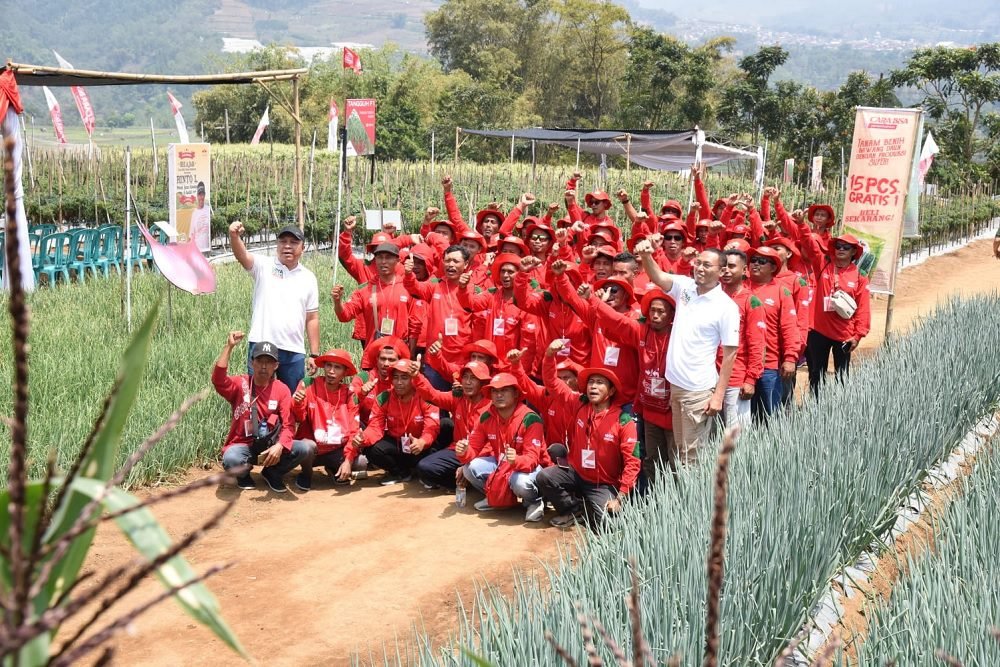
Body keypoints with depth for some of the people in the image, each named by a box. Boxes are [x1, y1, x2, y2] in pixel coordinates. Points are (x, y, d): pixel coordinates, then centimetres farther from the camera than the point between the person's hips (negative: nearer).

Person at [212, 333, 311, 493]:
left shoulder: (282, 389, -1)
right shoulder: (240, 384, -4)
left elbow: (288, 425, -9)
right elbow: (218, 379, -26)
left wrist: (279, 446, -28)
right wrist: (229, 347, -28)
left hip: (271, 445, 2)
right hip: (243, 444, -2)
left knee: (303, 449, -24)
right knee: (231, 460, -36)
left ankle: (272, 473, 7)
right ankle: (243, 473, 5)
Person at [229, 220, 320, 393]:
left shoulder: (308, 278, 10)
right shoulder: (264, 266, 2)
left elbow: (312, 318, 11)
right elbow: (242, 256, -19)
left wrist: (314, 354, 7)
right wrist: (234, 236, -40)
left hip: (294, 353, 3)